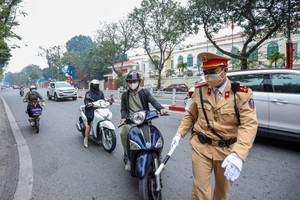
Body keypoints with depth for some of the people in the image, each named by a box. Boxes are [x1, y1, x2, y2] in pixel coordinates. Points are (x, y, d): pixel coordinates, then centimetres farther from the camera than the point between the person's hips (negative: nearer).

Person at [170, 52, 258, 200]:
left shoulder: (242, 94, -11)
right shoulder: (199, 89, -3)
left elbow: (249, 125, -19)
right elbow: (191, 115, 9)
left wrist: (238, 155, -32)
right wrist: (179, 133, -1)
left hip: (227, 150, 0)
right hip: (201, 146, 1)